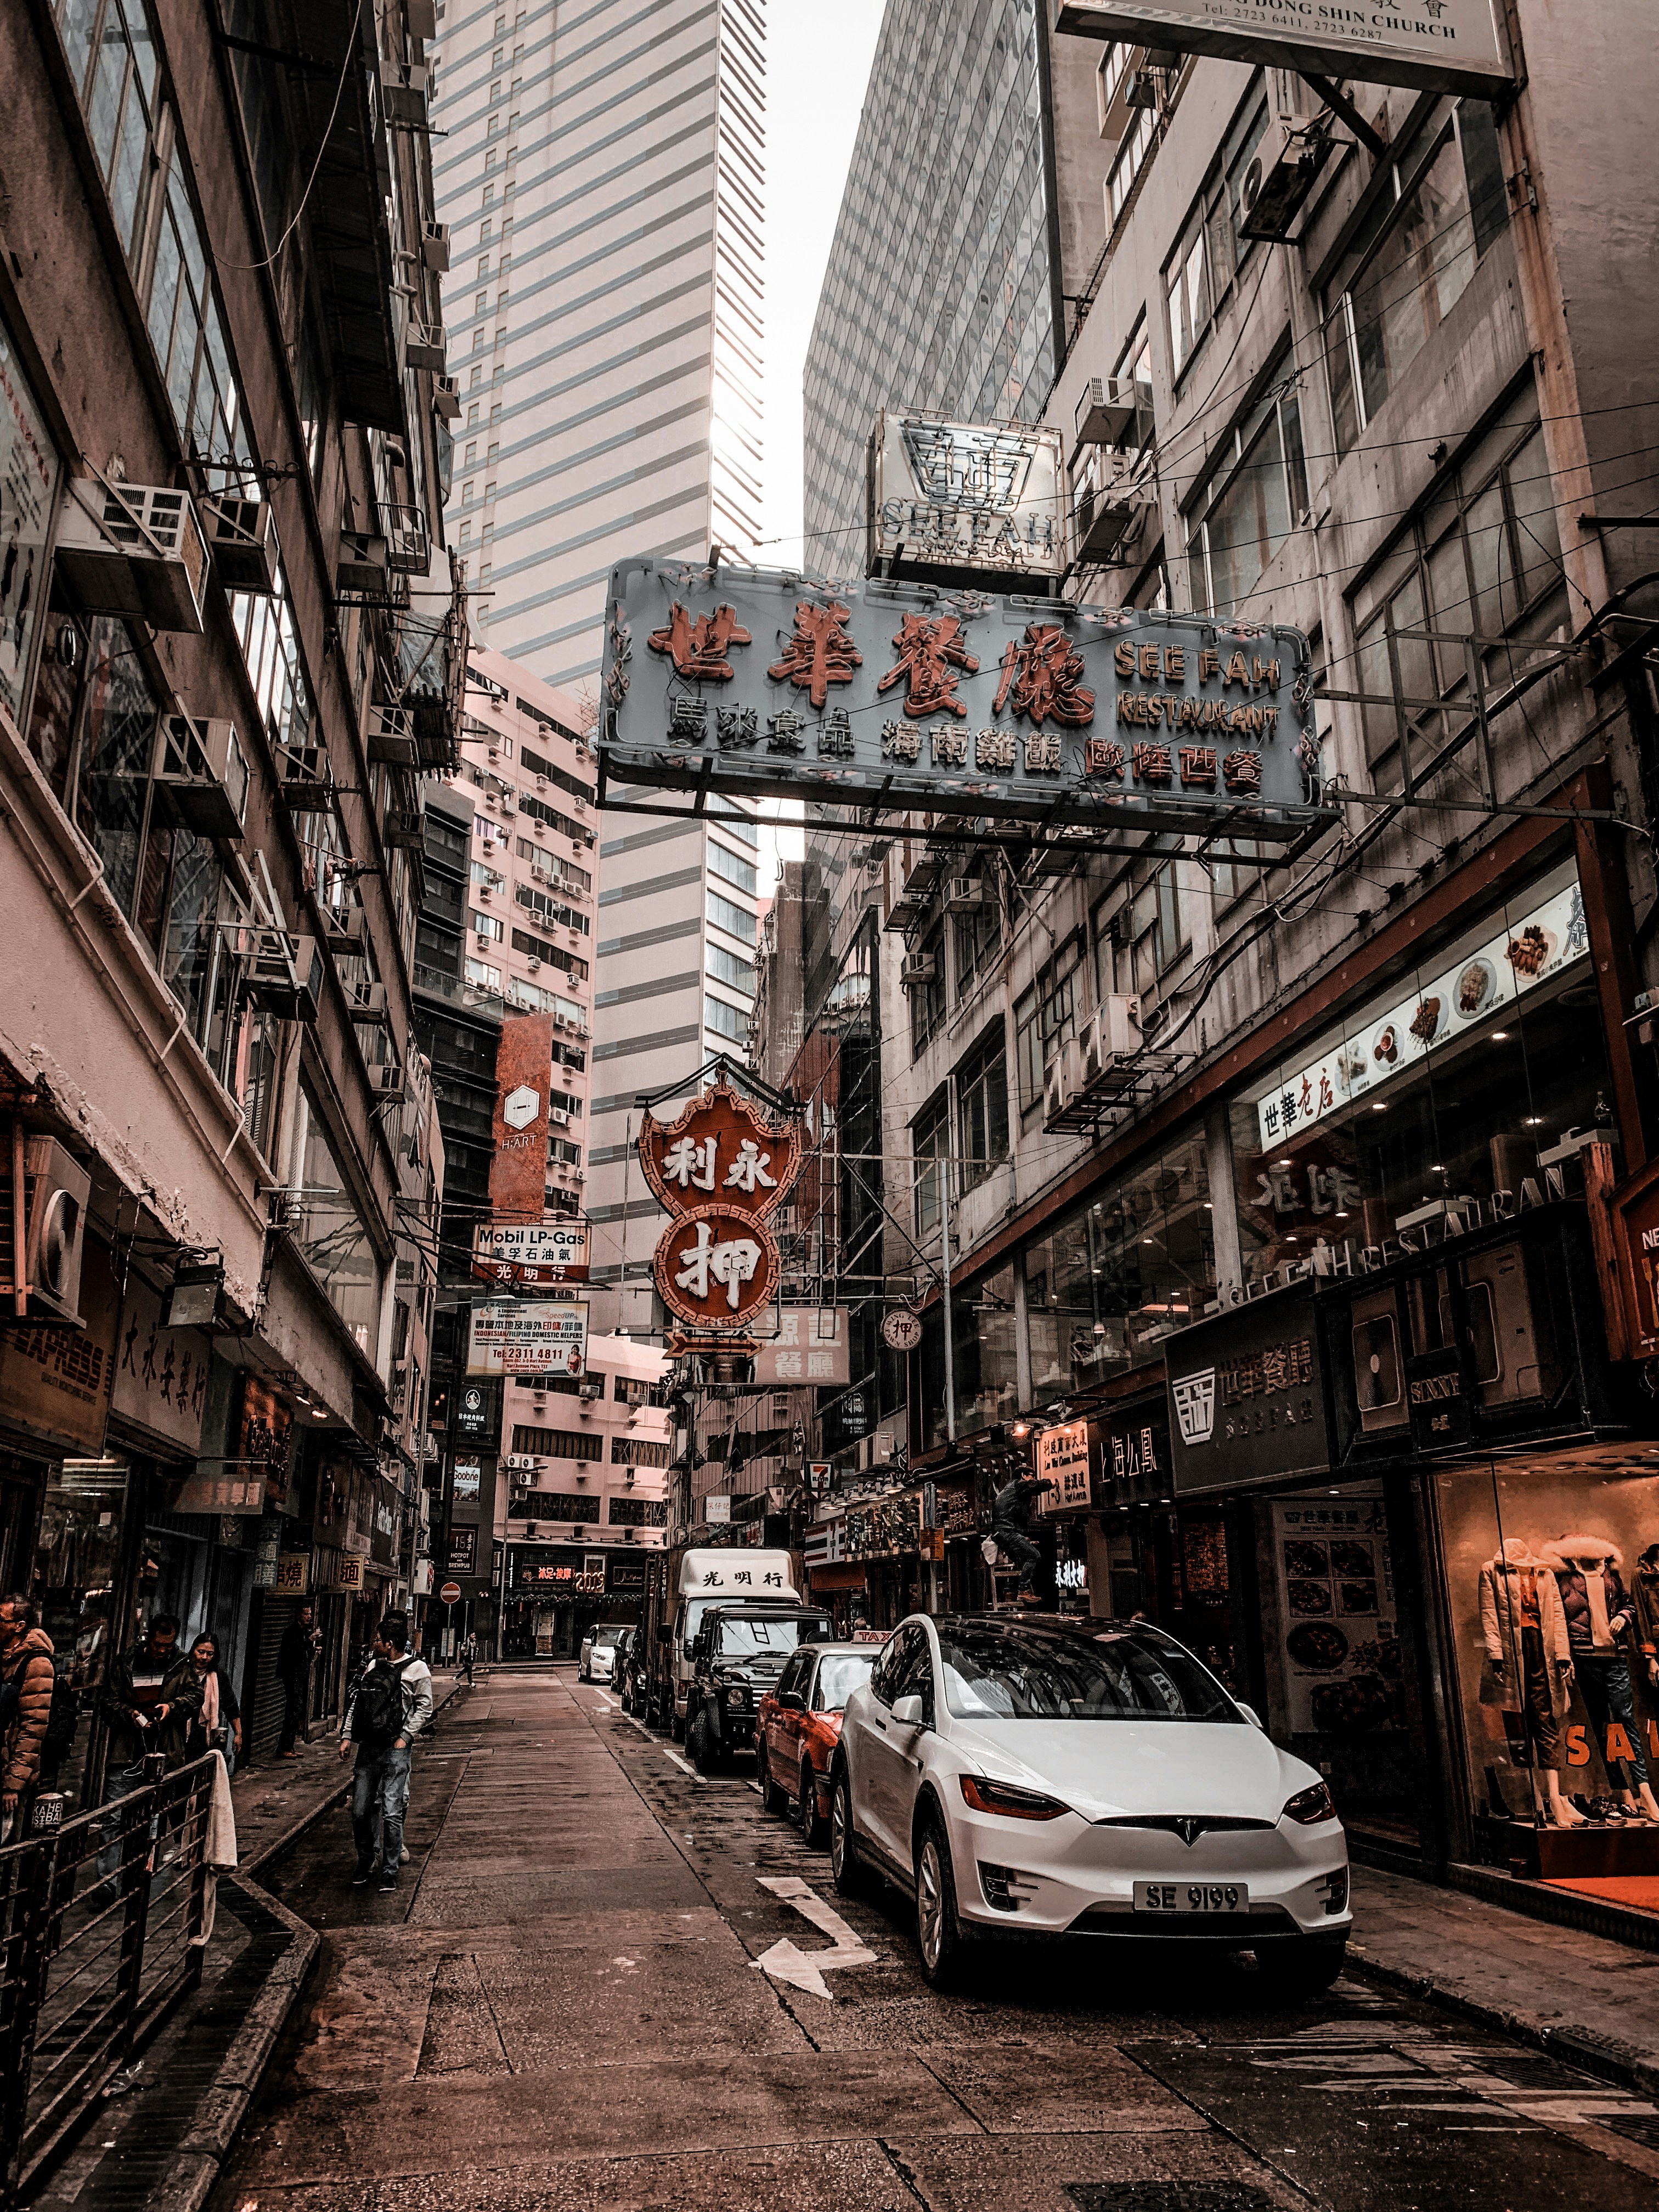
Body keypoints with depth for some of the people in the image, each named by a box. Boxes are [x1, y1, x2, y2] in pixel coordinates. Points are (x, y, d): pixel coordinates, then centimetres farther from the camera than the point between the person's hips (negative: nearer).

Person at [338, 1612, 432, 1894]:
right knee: (360, 1812, 5)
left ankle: (390, 1871, 4)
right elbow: (356, 1702, 18)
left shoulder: (416, 1668, -2)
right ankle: (365, 1864, 24)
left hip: (396, 1748, -5)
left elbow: (424, 1708, -1)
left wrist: (405, 1737, -9)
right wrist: (347, 1736, 11)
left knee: (392, 1812, -7)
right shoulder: (375, 1666, 14)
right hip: (368, 1747, 5)